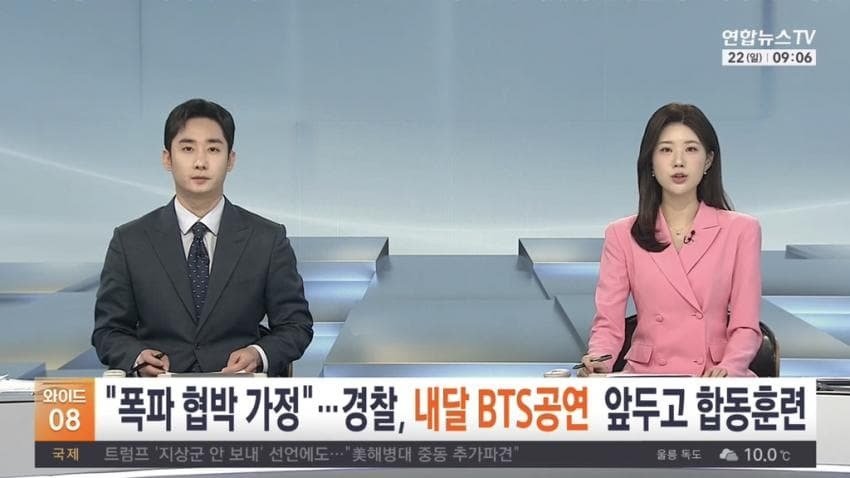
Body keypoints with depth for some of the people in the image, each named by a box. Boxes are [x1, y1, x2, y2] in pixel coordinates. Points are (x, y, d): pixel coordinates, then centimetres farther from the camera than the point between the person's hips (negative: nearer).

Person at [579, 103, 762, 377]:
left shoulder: (740, 230, 7)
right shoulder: (622, 235, 9)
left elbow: (745, 327, 2)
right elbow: (608, 323, 4)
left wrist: (727, 369, -19)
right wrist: (598, 360, -18)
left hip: (715, 383, 0)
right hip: (646, 378, 0)